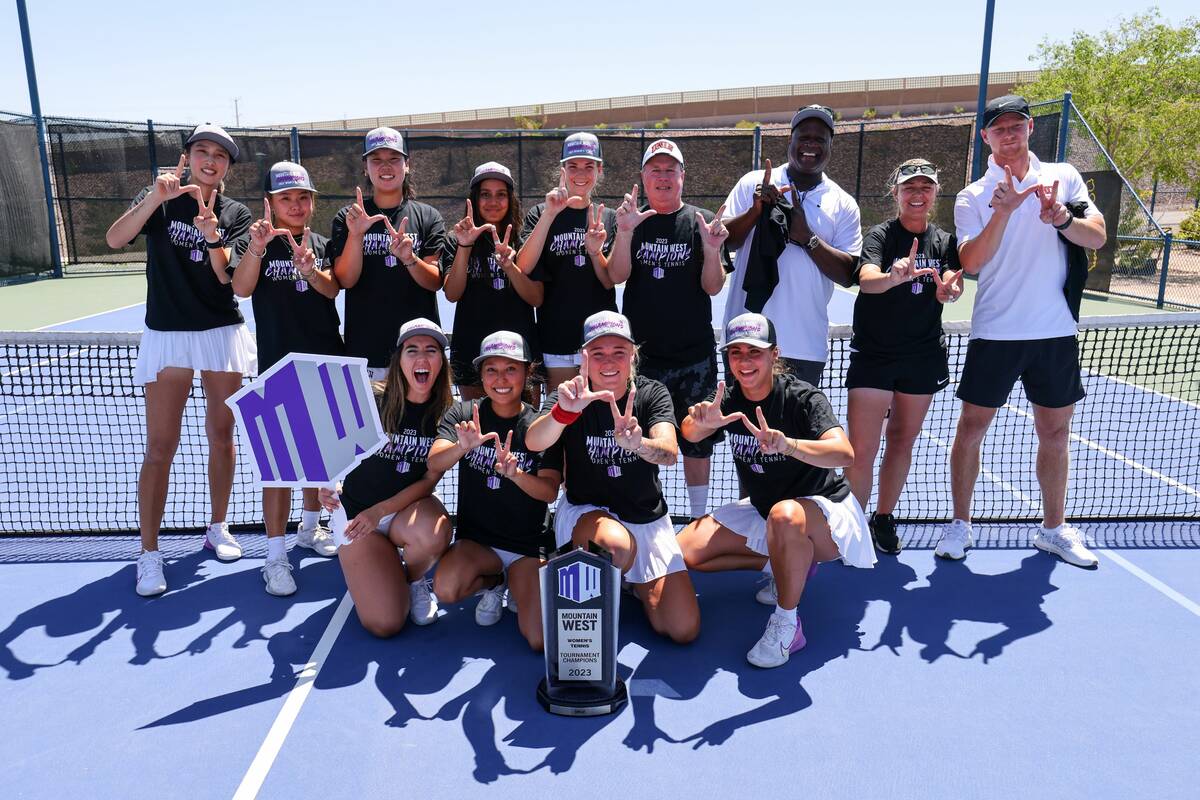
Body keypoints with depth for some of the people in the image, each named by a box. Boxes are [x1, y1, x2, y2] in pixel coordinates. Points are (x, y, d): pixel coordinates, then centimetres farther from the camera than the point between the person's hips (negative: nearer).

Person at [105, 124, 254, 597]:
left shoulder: (236, 214, 4)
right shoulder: (160, 198, 0)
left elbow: (227, 276, -7)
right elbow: (115, 240, -16)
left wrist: (213, 237, -24)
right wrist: (156, 197, -28)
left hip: (223, 334, 2)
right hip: (166, 336, -2)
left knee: (221, 436, 10)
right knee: (160, 447, -4)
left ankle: (217, 529, 27)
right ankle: (149, 553, 6)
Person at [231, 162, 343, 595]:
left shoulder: (322, 244, 9)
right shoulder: (255, 242, 0)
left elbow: (332, 288, -8)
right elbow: (241, 289, -17)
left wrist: (310, 269, -29)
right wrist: (257, 247, -34)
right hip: (279, 366, -4)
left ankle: (310, 527, 33)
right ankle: (275, 555, 0)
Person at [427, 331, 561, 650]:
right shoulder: (463, 414, -2)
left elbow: (549, 492, -15)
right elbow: (434, 463, -18)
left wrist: (513, 472, -36)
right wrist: (462, 446, -41)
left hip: (529, 544, -1)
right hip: (476, 539, 1)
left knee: (540, 641, -18)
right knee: (446, 588, -31)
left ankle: (518, 586, 16)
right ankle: (494, 581, 5)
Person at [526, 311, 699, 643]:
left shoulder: (653, 393, -7)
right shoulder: (570, 396, -10)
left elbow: (669, 452, -27)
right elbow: (534, 442, -31)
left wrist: (637, 443, -51)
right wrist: (566, 409, -52)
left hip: (647, 517, 2)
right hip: (585, 511, -2)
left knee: (685, 629, -5)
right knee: (618, 545, -39)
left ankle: (636, 582, 26)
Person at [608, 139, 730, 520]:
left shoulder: (703, 222, 4)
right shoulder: (631, 221, 7)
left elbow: (713, 287, -3)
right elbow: (616, 277, -7)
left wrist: (712, 250, -22)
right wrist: (624, 233, -23)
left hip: (694, 352, 0)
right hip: (640, 352, 1)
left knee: (696, 441, 6)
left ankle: (699, 518, 21)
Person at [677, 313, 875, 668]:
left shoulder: (802, 398, -22)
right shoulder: (728, 400, -6)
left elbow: (844, 453, -38)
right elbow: (690, 434, -24)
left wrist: (788, 445, -56)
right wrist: (701, 421, -48)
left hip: (824, 509, -6)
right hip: (761, 510, 7)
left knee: (784, 515, -42)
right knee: (686, 550, -6)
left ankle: (787, 623, -21)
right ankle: (784, 564, 9)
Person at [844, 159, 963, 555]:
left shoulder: (944, 241, 6)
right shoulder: (880, 235, -5)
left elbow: (951, 284, -11)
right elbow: (866, 280, -25)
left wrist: (948, 290, -36)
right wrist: (894, 277, -47)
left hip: (923, 355, 4)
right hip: (873, 354, -4)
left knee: (902, 441, 13)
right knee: (861, 449, -8)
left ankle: (884, 518, 28)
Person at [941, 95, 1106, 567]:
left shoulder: (1063, 177, 6)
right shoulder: (973, 197, 1)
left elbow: (1097, 238, -3)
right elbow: (971, 263, -12)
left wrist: (1060, 217, -22)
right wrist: (1003, 211, -24)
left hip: (1056, 332, 2)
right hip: (995, 333, -2)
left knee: (1055, 433, 11)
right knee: (971, 428, 1)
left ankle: (1054, 529, 26)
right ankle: (959, 525, 16)